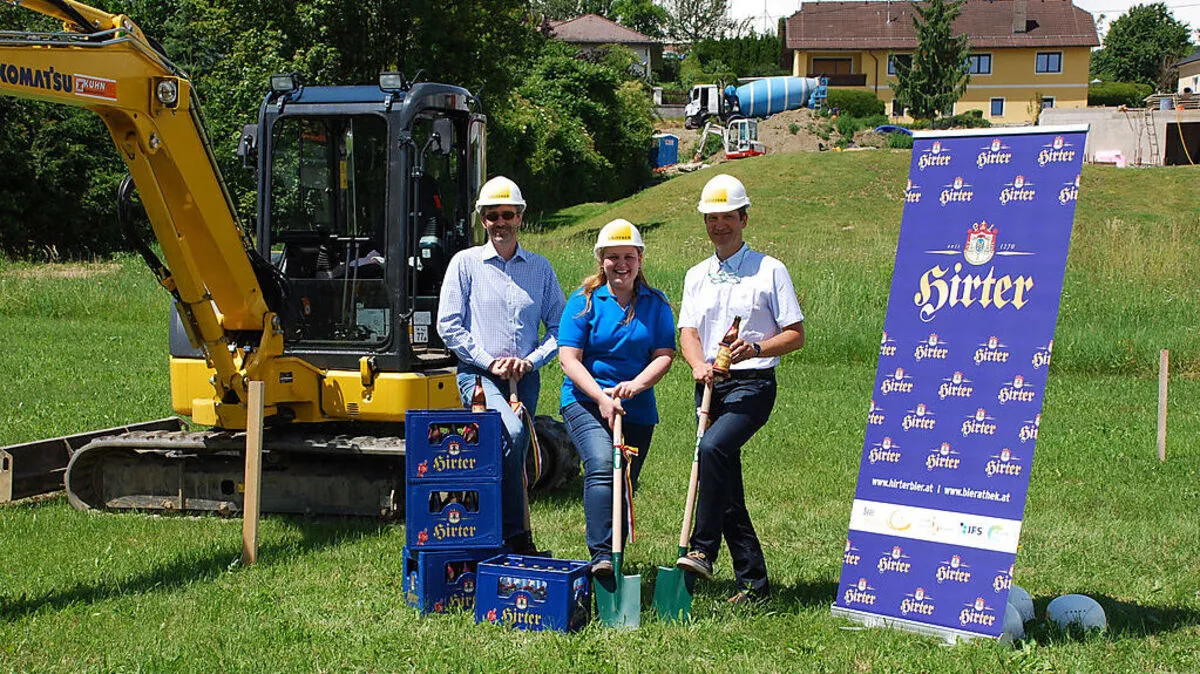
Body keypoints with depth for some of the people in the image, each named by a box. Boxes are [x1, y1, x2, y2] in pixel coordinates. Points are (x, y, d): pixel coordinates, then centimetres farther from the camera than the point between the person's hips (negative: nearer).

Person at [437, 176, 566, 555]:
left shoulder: (539, 268, 12)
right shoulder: (465, 263, 4)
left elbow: (558, 326, 10)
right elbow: (448, 325, -1)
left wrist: (531, 360, -6)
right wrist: (489, 362, -9)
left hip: (525, 378, 4)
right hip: (478, 375, -4)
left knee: (511, 455, 5)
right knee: (510, 433, -28)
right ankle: (516, 534, -19)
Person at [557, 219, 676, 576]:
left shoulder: (655, 304, 8)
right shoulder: (584, 300, 0)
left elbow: (665, 354, 0)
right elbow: (569, 359, -6)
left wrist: (636, 384, -19)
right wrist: (602, 397, -19)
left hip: (637, 409, 4)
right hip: (585, 400, -3)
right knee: (602, 466, -27)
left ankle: (615, 557, 20)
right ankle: (601, 554, -32)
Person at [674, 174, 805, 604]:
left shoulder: (770, 270, 3)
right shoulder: (696, 276, 17)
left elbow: (795, 334, 1)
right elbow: (688, 330, 6)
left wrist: (757, 348, -17)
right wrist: (698, 364, -16)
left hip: (752, 385, -5)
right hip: (710, 387, 5)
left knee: (713, 448, -32)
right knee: (728, 491, 4)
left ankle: (702, 551, -29)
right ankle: (753, 581, 12)